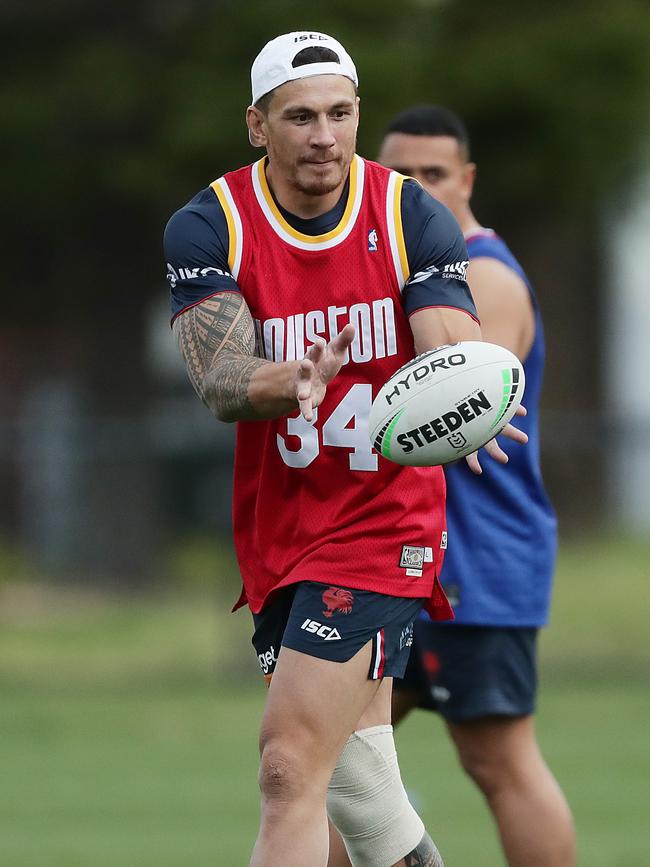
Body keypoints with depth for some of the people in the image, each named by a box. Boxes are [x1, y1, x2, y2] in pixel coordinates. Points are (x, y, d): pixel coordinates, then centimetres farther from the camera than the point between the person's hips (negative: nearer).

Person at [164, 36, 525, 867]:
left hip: (382, 516, -3)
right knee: (350, 764, 14)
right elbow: (220, 379, -18)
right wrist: (291, 381, -42)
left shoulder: (413, 218, -6)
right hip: (275, 525, 3)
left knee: (292, 768, -14)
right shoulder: (208, 227, -6)